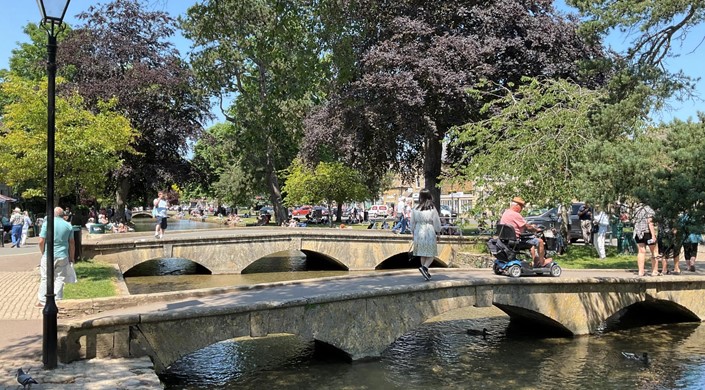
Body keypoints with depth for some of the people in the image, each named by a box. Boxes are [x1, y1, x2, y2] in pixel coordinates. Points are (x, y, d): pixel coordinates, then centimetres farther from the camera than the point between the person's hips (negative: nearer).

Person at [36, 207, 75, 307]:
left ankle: (43, 301, 12)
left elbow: (41, 241, -7)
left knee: (45, 278, 8)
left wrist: (43, 252, 10)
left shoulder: (47, 224, -5)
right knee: (59, 279, 7)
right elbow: (71, 243, 4)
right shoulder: (68, 225, 2)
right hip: (63, 256, 2)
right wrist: (71, 257, 13)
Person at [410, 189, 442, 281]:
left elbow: (412, 223, 8)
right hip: (430, 233, -4)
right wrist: (437, 231, 14)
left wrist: (413, 234, 22)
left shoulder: (415, 209, -1)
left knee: (423, 255, 14)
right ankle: (424, 267, -18)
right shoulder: (432, 209, -10)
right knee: (432, 254, 5)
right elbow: (437, 223, -4)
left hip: (419, 233, 4)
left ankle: (426, 273, 19)